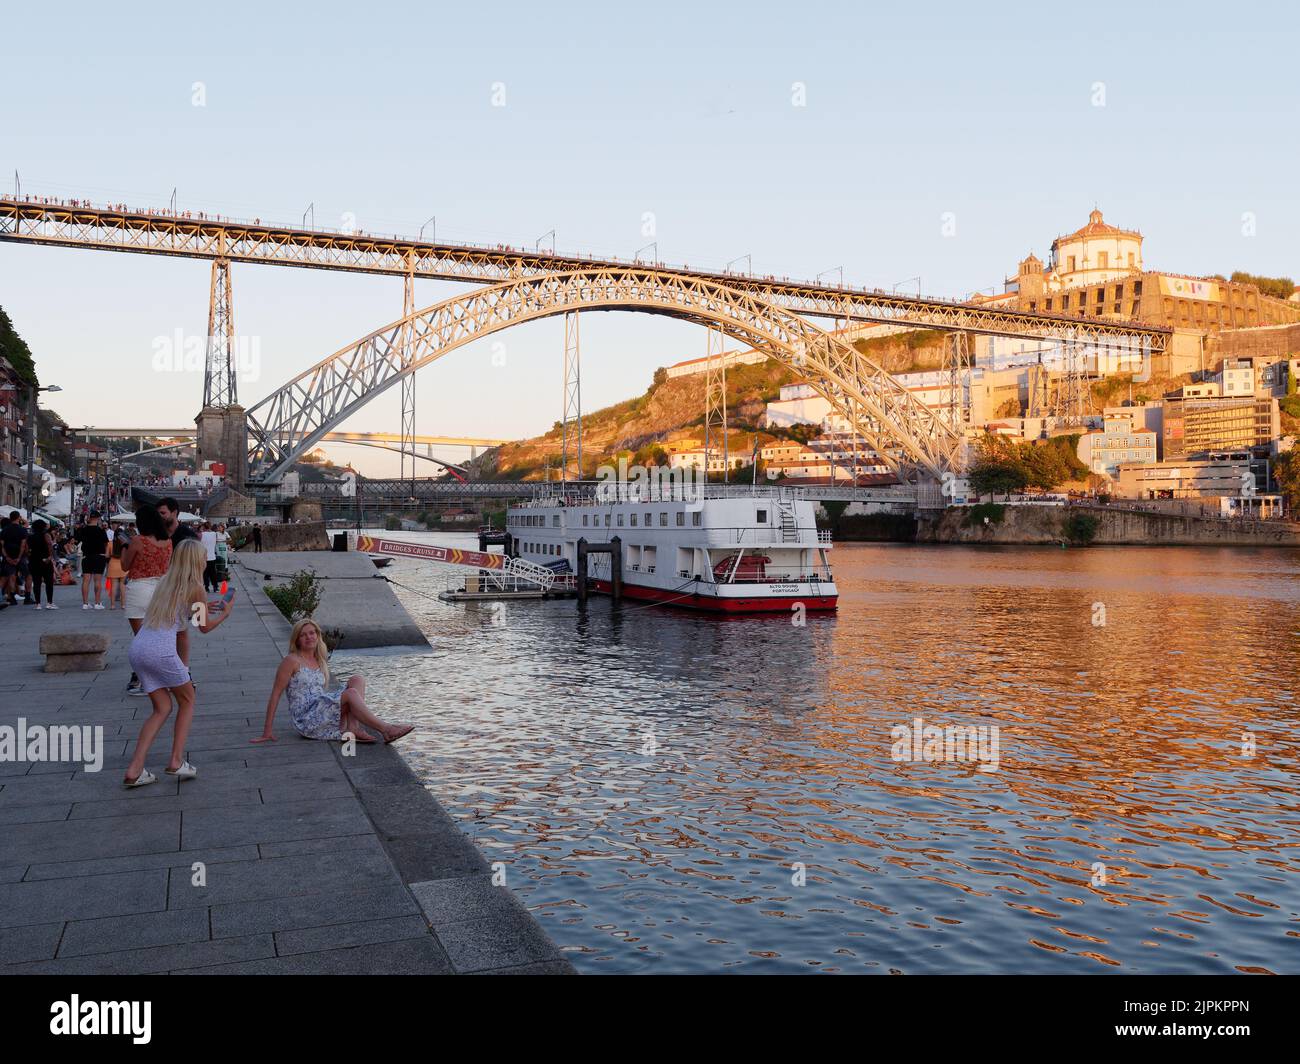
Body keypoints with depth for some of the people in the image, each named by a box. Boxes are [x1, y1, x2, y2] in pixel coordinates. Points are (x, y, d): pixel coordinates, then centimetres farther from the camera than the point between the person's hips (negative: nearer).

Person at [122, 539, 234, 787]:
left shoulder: (165, 583, 18)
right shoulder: (195, 588, 0)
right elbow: (205, 627, 11)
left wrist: (201, 608, 38)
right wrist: (225, 613, 29)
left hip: (137, 648, 6)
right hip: (161, 651, -6)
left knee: (163, 708, 15)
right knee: (187, 700, 17)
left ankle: (134, 771, 6)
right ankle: (176, 761, 12)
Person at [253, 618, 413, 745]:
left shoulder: (321, 662, 17)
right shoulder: (292, 661, -4)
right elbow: (275, 695, -6)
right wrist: (267, 731, -9)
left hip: (322, 716, 7)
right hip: (306, 720, -7)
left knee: (357, 680, -8)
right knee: (351, 693, -23)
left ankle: (352, 728, -26)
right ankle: (386, 730, -27)